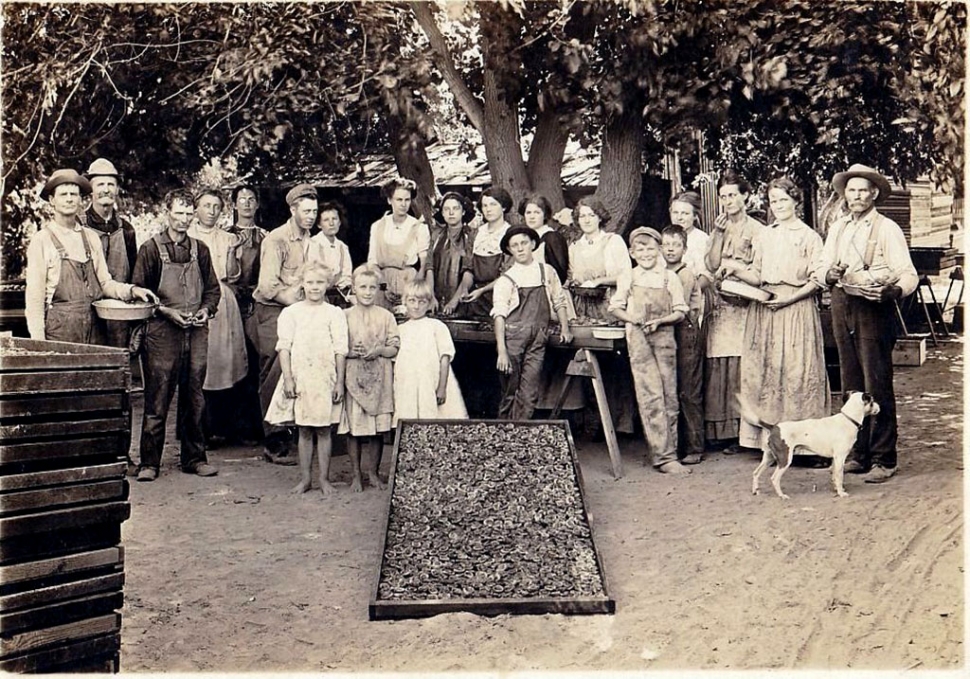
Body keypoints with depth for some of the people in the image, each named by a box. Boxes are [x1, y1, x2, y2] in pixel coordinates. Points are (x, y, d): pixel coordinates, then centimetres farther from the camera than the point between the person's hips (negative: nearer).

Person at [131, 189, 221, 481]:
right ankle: (149, 462, 4)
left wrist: (206, 310, 0)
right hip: (162, 331, -4)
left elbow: (213, 288, 19)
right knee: (157, 399, -3)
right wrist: (167, 311, -11)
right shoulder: (151, 248, 1)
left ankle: (193, 458, 16)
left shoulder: (199, 249, 13)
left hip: (197, 332, 4)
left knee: (194, 397, 8)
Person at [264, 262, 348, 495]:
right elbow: (284, 347, 1)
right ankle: (305, 478, 16)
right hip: (299, 377, 1)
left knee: (323, 430, 5)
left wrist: (340, 382, -3)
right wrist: (288, 379, -7)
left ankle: (324, 479, 13)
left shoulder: (334, 314, 2)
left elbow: (340, 351, 1)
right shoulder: (290, 313, 5)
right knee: (303, 430, 7)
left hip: (325, 377, -1)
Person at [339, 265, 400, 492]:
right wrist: (351, 352, -16)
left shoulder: (386, 316, 5)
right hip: (353, 379, -1)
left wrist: (379, 350, -14)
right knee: (354, 429, 3)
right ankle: (356, 475, 16)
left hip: (379, 380, 1)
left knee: (377, 430, 6)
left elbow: (395, 348, 4)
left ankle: (373, 473, 22)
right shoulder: (345, 316, 2)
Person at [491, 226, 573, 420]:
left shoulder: (547, 272, 11)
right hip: (513, 337, -2)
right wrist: (502, 351, -13)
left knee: (529, 395, -5)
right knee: (510, 393, 3)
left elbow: (558, 301, 22)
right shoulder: (505, 280, 3)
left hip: (537, 340, 2)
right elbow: (499, 315, -4)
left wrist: (564, 327, 9)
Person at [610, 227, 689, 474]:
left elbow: (680, 312, 6)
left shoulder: (670, 278, 7)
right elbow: (615, 307, 11)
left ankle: (665, 452, 13)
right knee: (651, 397, -8)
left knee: (669, 396, 3)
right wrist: (633, 319, -7)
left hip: (664, 337, 2)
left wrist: (660, 320, -12)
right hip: (639, 340, -2)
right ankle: (663, 456, -7)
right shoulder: (627, 279, 7)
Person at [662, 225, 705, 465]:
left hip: (687, 334, -8)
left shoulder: (686, 274, -9)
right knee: (671, 393, 9)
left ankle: (694, 448, 0)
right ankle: (676, 446, 17)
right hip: (668, 335, 8)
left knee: (689, 393, -5)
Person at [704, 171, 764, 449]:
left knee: (740, 366, -9)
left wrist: (733, 266, -8)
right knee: (718, 365, 0)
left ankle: (741, 429, -3)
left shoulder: (757, 230, 1)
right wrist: (719, 234, -3)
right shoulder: (719, 228, 17)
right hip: (719, 306, 4)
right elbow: (712, 265, 4)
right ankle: (721, 429, 4)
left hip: (743, 306, -4)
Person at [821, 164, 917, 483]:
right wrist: (831, 274, -8)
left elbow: (909, 274, -8)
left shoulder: (887, 228, -2)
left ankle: (883, 460, 2)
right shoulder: (837, 229, 15)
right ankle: (860, 454, 19)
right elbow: (823, 268, 15)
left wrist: (893, 291, -28)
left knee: (877, 386, -6)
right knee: (851, 385, 10)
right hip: (842, 307, 6)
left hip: (873, 309, -5)